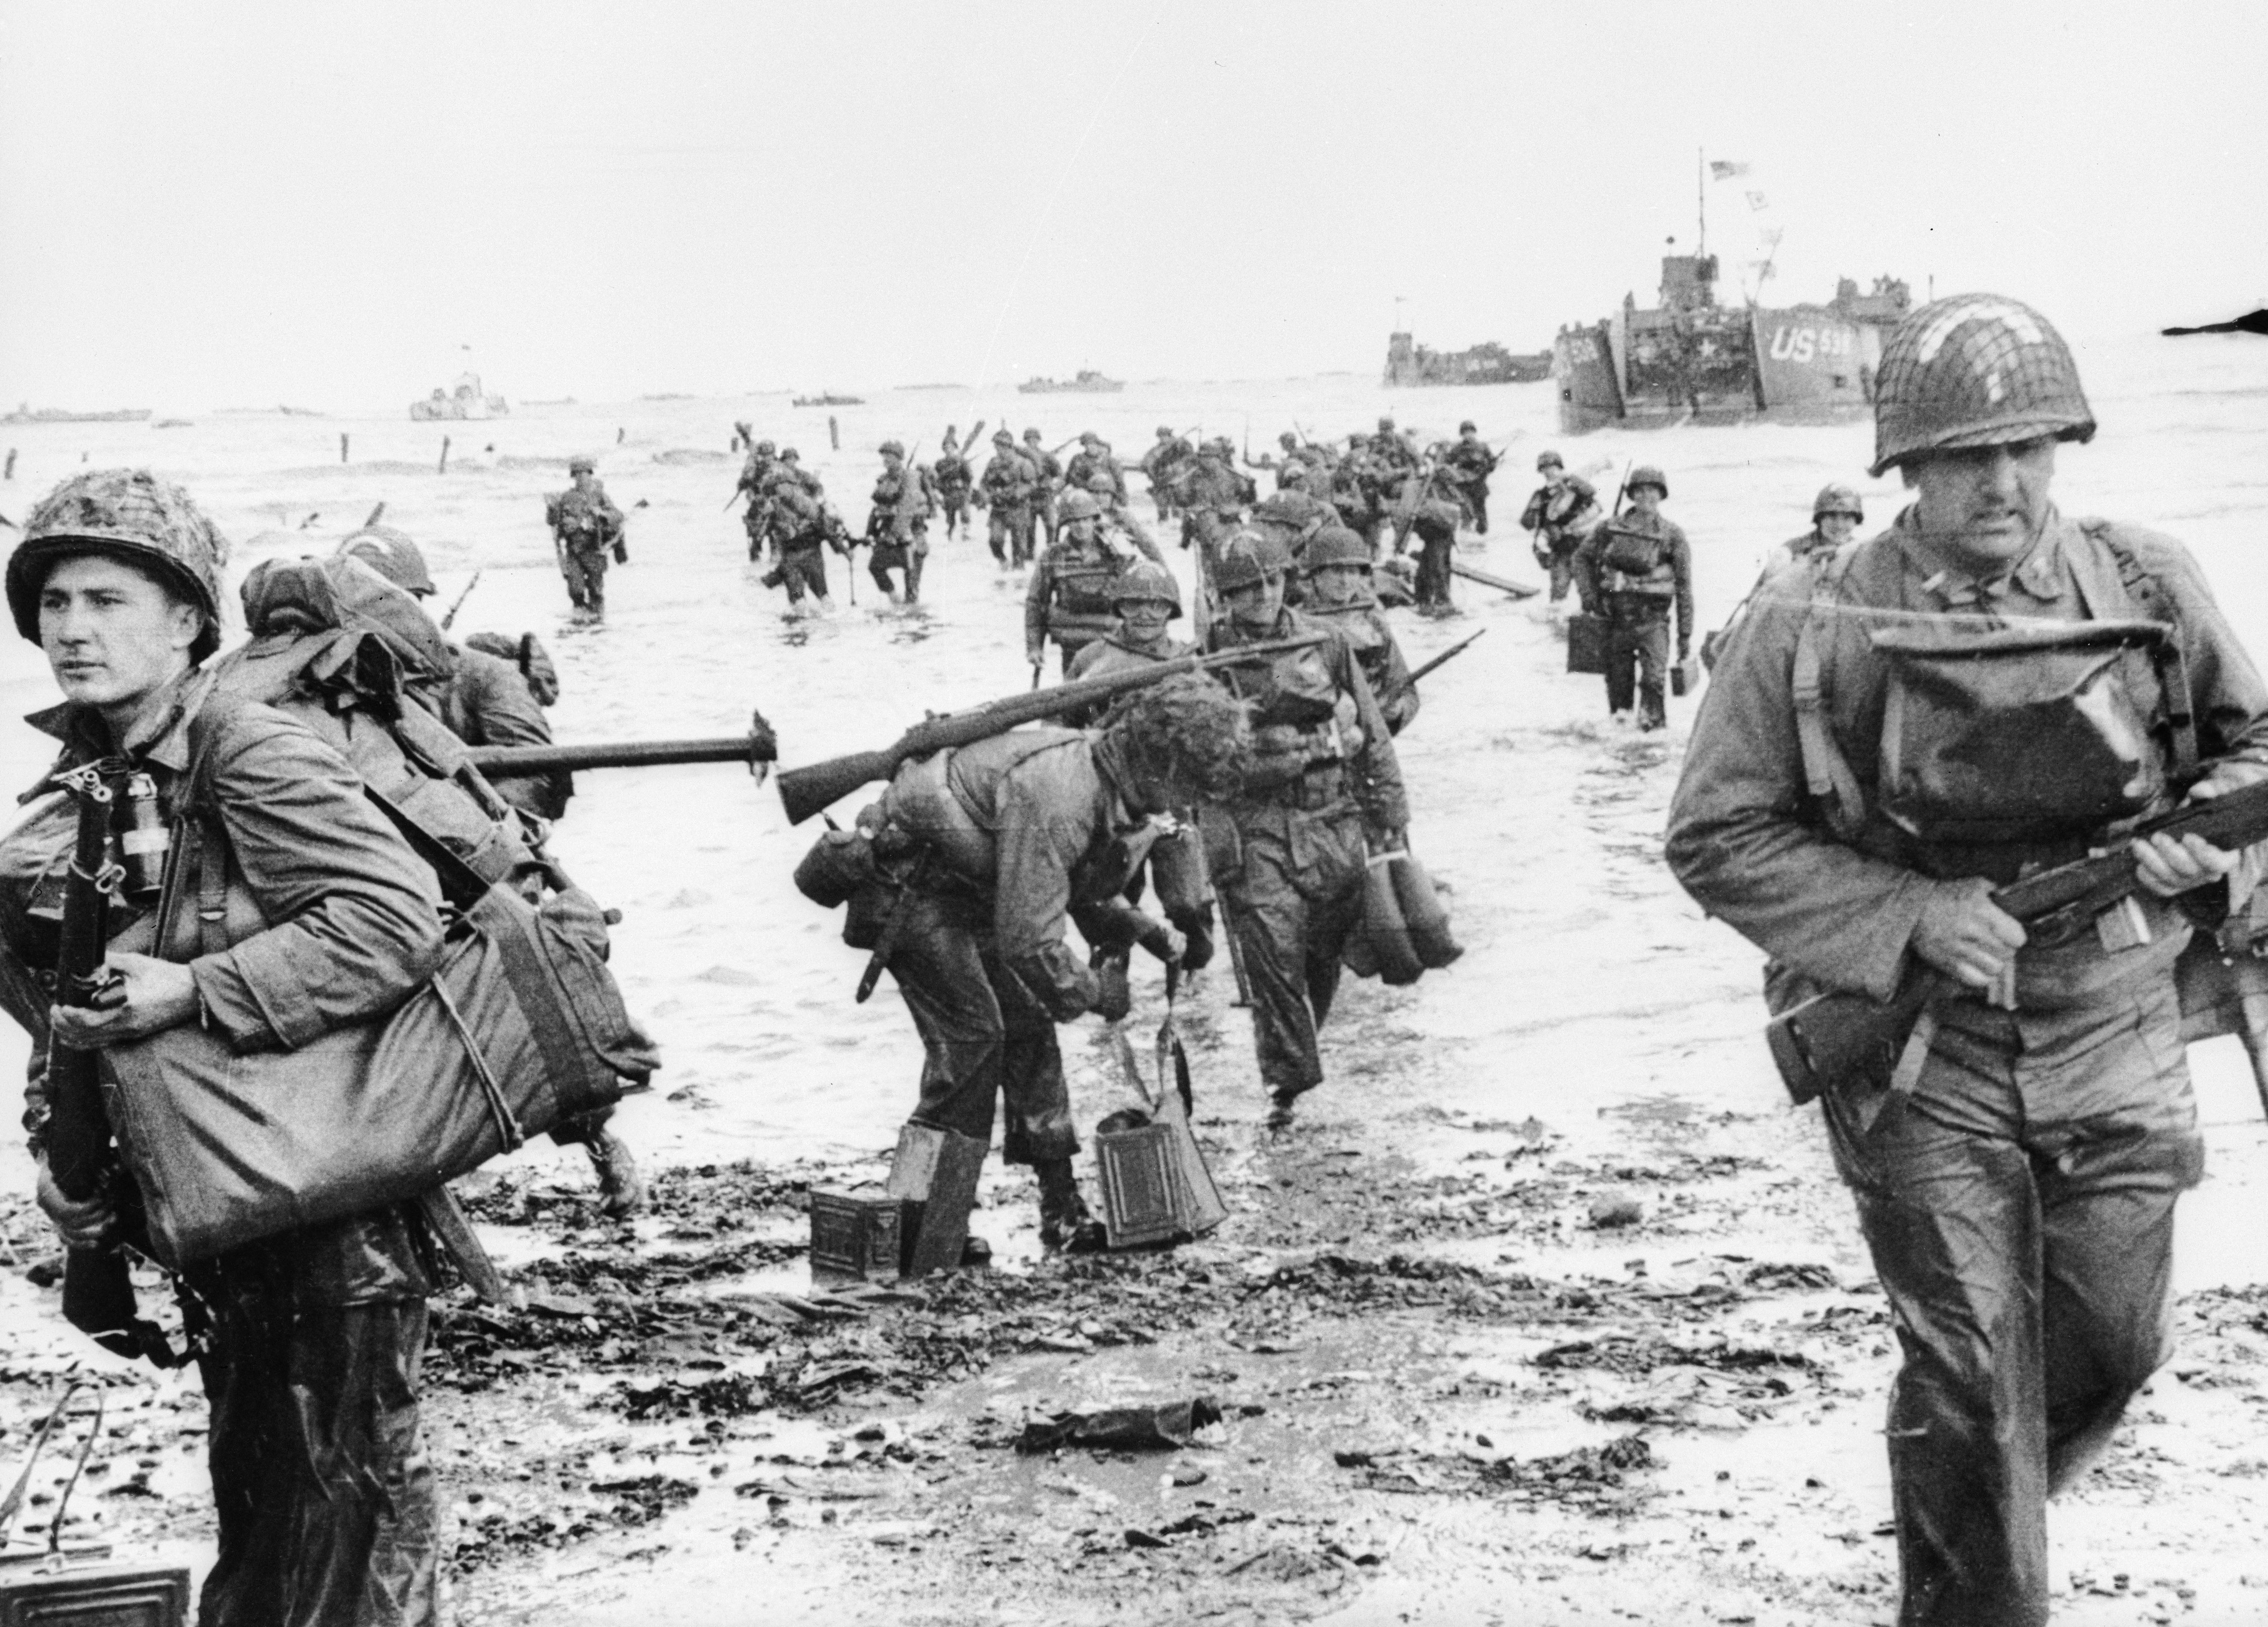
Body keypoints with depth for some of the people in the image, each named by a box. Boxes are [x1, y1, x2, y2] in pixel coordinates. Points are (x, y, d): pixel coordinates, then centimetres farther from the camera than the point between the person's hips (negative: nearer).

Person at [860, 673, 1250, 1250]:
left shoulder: (1112, 787, -4)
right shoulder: (1054, 797, -35)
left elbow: (1085, 891, 14)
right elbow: (1028, 938, -34)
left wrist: (1150, 934, -2)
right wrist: (1093, 993, -19)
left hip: (965, 889, 10)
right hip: (905, 875, -10)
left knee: (1028, 1029, 6)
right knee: (972, 1032, -15)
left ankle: (1063, 1212, 10)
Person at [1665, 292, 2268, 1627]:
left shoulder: (2147, 589, -4)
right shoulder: (1813, 631, -12)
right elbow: (1718, 838, -8)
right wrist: (1909, 915, -19)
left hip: (2119, 1041, 4)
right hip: (1921, 1054, -3)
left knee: (2114, 1346, 18)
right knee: (1969, 1381, -1)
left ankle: (1983, 1507, 48)